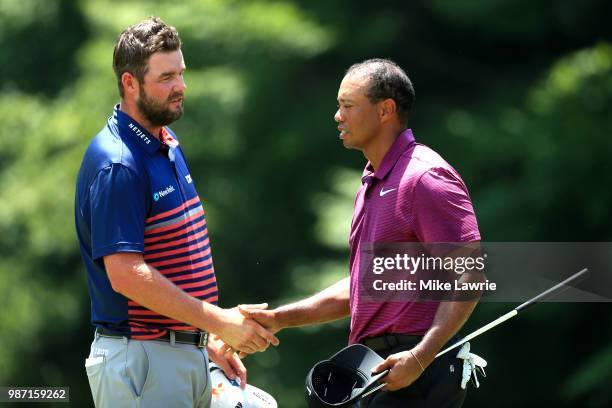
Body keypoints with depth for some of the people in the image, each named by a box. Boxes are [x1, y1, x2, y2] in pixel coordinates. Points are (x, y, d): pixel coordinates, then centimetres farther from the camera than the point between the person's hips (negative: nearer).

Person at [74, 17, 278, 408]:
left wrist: (210, 338, 16)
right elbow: (126, 275, -23)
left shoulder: (169, 147, 14)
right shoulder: (117, 165, -17)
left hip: (189, 355, 9)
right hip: (139, 358, -9)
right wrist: (219, 321, -22)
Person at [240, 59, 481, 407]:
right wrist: (278, 319, 18)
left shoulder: (426, 178, -12)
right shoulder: (372, 184, 19)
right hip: (380, 371, 10)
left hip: (413, 373, -10)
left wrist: (420, 356, -26)